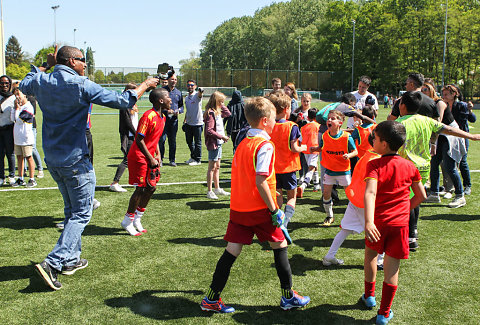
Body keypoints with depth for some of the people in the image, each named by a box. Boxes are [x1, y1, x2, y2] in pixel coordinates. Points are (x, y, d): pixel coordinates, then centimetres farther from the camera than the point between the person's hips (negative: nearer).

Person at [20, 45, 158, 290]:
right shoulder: (81, 85, -16)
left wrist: (45, 67, 26)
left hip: (51, 159, 8)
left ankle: (70, 260, 28)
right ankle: (53, 263, -10)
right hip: (75, 161, -7)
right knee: (81, 214, 1)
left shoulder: (42, 82, 2)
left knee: (72, 210, 21)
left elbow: (24, 86, 28)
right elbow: (122, 101, -14)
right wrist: (144, 86, 0)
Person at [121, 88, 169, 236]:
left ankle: (137, 219, 23)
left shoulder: (162, 117, 8)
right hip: (139, 157, -9)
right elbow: (139, 140, -20)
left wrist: (157, 155, 7)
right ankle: (128, 222, 10)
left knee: (151, 188, 9)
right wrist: (151, 159, -18)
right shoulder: (148, 116, -20)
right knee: (141, 189, -5)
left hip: (149, 157, 9)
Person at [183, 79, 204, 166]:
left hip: (197, 123, -7)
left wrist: (200, 91, -59)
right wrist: (184, 120, 20)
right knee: (189, 140, 17)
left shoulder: (196, 95, -10)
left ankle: (197, 160, 14)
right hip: (188, 123, 8)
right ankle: (193, 157, 34)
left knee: (197, 142, 2)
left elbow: (199, 95, -36)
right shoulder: (186, 97, 12)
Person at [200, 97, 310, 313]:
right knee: (280, 246, 11)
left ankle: (211, 299, 11)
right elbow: (260, 182, -21)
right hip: (259, 208, -7)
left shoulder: (243, 143, 11)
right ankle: (288, 297, 21)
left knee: (232, 251, 9)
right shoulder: (265, 146, -14)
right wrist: (274, 210, -16)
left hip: (238, 206, 7)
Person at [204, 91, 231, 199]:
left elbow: (228, 114, 26)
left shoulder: (218, 112, 10)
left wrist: (222, 106, 11)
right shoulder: (211, 113, -18)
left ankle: (217, 189, 26)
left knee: (217, 167, 16)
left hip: (218, 143, 10)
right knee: (212, 167, -4)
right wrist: (222, 136, -20)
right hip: (213, 143, -10)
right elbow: (209, 130, -23)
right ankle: (209, 191, 2)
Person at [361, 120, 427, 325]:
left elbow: (370, 193, -27)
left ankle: (369, 296, 39)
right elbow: (421, 196, 8)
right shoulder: (409, 166, 1)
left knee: (370, 254, 25)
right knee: (392, 267, 7)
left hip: (378, 222, -2)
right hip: (400, 223, 2)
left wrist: (368, 221, -37)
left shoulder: (374, 165, -12)